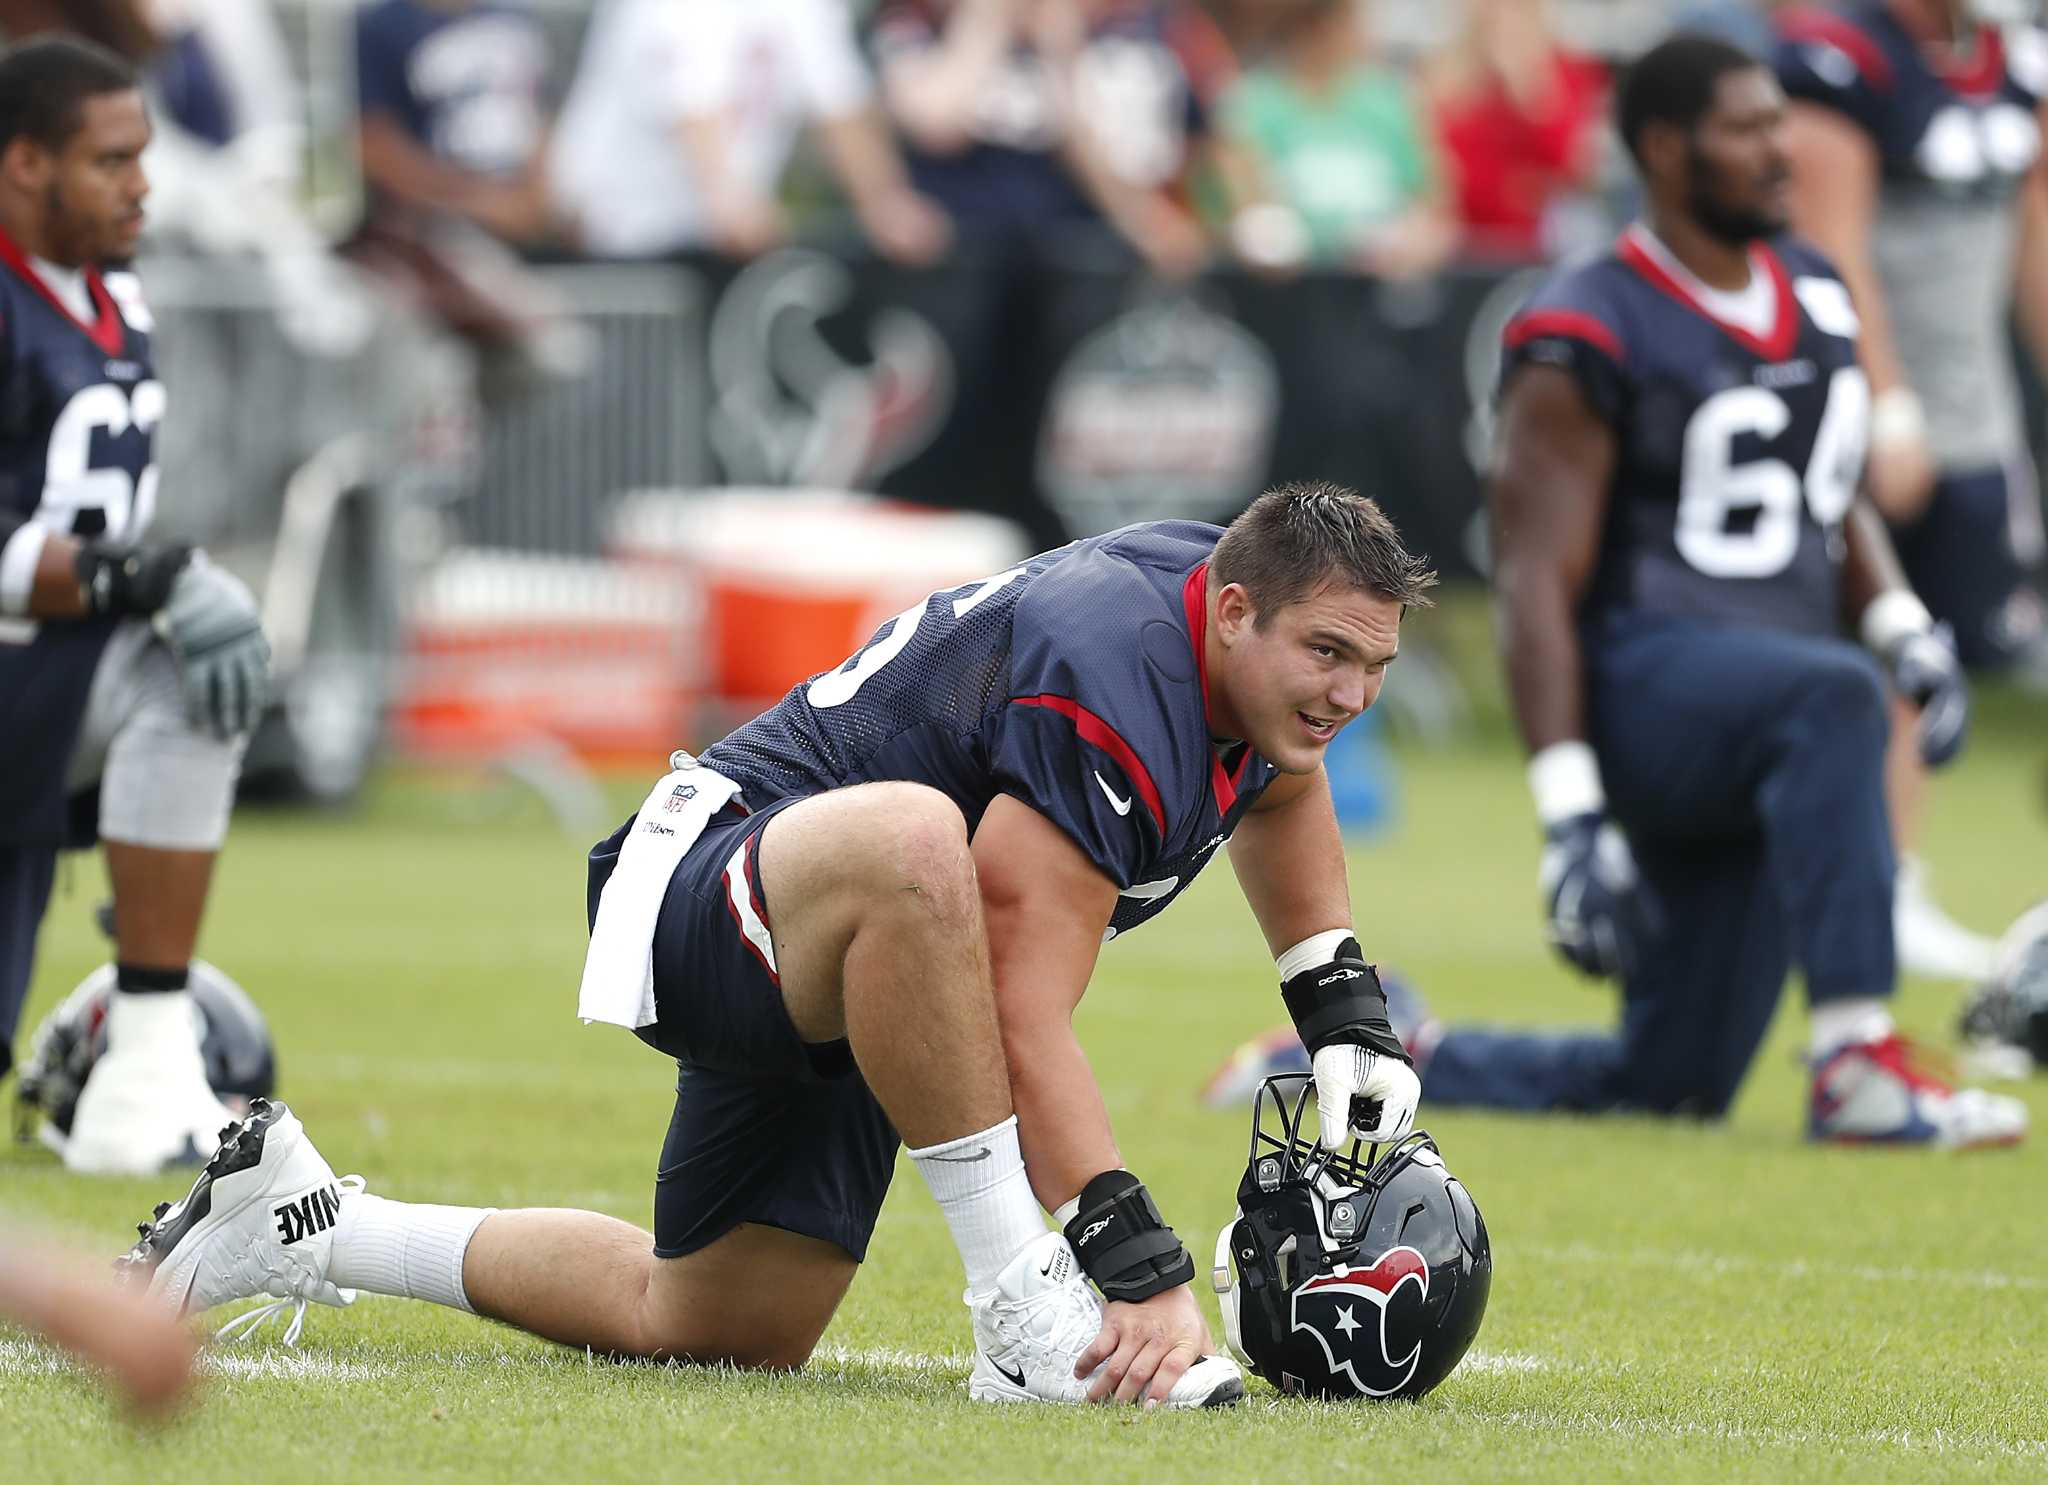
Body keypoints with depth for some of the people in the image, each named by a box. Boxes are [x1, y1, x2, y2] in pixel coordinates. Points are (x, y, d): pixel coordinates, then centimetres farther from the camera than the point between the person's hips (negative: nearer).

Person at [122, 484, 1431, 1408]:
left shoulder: (1260, 640, -1)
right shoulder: (1109, 699, -29)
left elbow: (1280, 786, 27)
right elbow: (1025, 1018, -31)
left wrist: (1346, 1014, 18)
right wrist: (1139, 1266, -37)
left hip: (830, 989, 10)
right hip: (712, 895, -10)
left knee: (717, 1330, 18)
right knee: (909, 840, -45)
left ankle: (303, 1223, 35)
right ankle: (1028, 1320, -40)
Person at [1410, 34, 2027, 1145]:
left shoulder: (1812, 294, 13)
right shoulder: (1589, 338, -11)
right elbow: (1538, 583, -14)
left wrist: (1906, 636, 5)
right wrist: (1569, 816, -22)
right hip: (1649, 672, -8)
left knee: (1671, 1084, 7)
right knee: (1831, 695, -40)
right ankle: (1857, 1067, -44)